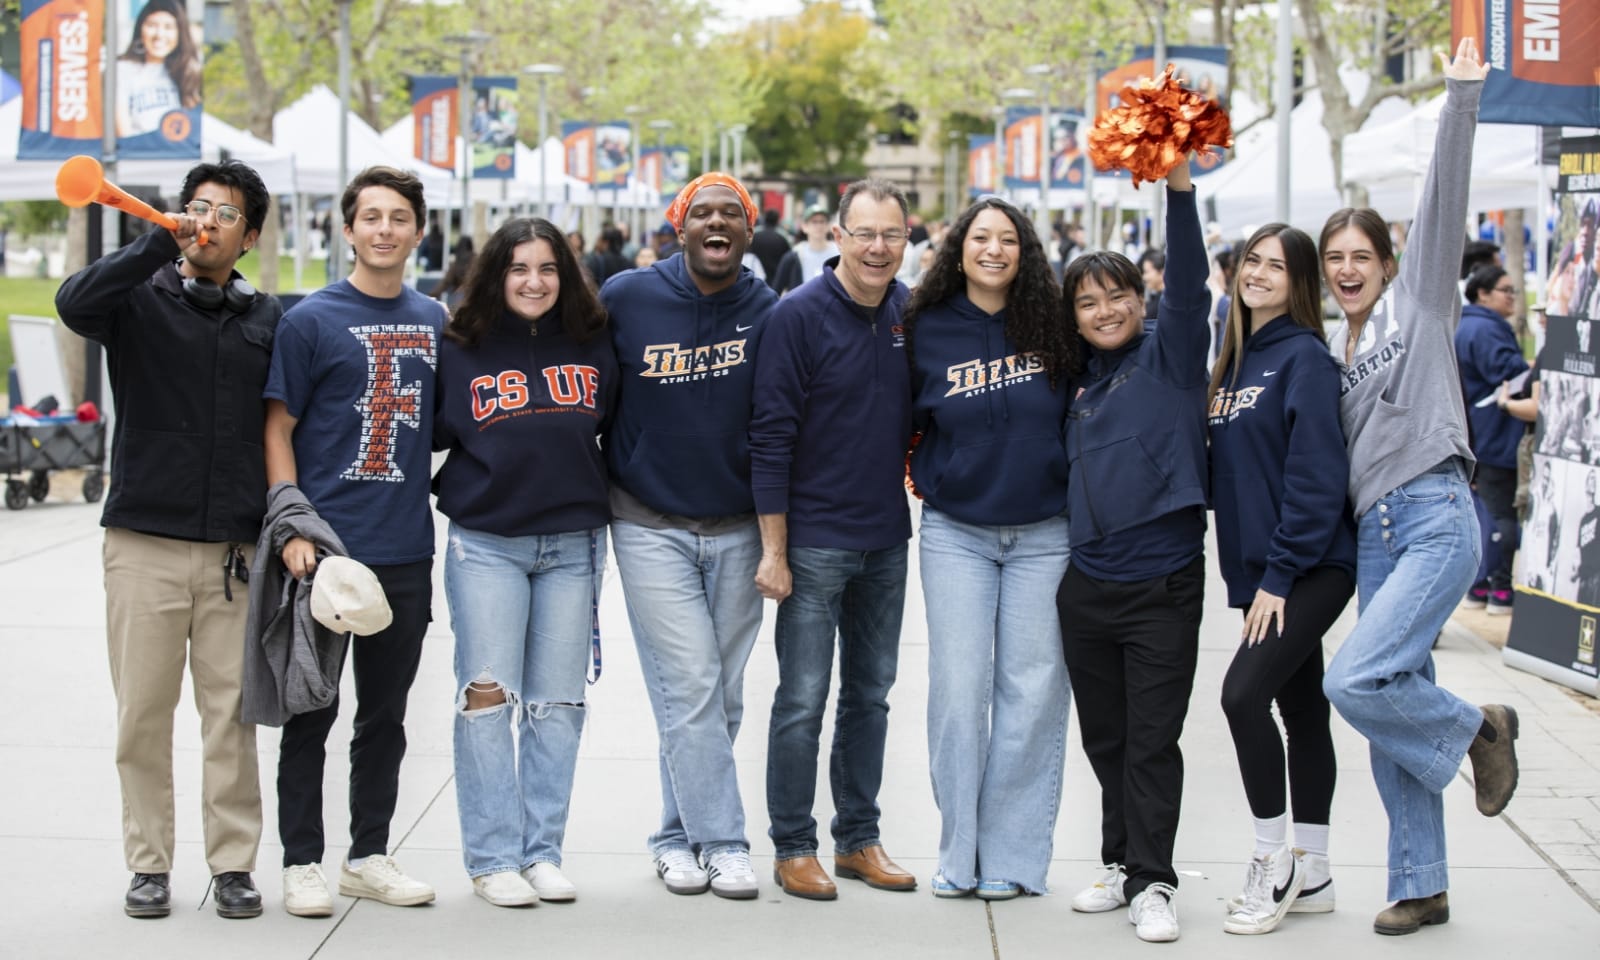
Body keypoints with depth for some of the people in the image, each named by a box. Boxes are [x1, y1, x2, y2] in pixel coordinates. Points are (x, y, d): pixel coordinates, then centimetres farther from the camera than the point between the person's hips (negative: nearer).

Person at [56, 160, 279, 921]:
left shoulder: (268, 320, 10)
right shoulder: (139, 298, 3)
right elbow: (74, 304, -19)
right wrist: (161, 244, -23)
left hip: (236, 550, 1)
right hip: (144, 542, -1)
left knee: (232, 712, 3)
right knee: (143, 712, 3)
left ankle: (233, 864, 12)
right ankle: (149, 865, 13)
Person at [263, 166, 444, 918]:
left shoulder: (434, 322, 10)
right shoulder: (311, 320, -4)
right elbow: (277, 429, -4)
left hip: (406, 549, 5)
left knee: (385, 713, 12)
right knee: (313, 710, 2)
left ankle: (370, 855, 23)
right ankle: (301, 862, 11)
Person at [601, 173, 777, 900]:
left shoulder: (767, 312, -2)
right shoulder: (626, 298, -5)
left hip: (737, 529, 2)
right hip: (651, 528, -2)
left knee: (721, 698, 7)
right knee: (689, 688, -8)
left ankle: (679, 834, 20)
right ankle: (722, 841, -2)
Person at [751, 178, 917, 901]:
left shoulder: (910, 312, 3)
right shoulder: (799, 315, -12)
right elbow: (771, 437, -13)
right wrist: (773, 550, -14)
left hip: (886, 539, 6)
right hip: (814, 540, -5)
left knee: (870, 693, 13)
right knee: (803, 700, -1)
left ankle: (859, 839, 23)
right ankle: (793, 848, 11)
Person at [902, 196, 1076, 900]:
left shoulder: (1053, 327, -1)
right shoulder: (928, 331, 2)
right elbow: (906, 422, 13)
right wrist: (932, 479, 5)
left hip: (1045, 533, 0)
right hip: (956, 532, 0)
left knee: (1031, 691, 0)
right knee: (958, 689, -3)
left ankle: (1012, 856, 8)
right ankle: (959, 852, 7)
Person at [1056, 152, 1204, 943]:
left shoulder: (1169, 354, -1)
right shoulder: (1079, 383, 13)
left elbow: (1188, 281, -16)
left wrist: (1178, 185, -27)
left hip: (1162, 582, -5)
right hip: (1086, 584, 5)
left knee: (1152, 739, -2)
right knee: (1104, 737, 12)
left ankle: (1152, 882, 5)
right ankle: (1124, 864, 24)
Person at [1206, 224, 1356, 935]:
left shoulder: (1304, 357, -10)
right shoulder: (1233, 360, 14)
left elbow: (1317, 475, -17)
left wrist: (1280, 572, -18)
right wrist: (1251, 575, 7)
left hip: (1310, 568, -8)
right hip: (1262, 572, 8)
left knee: (1244, 693, -17)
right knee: (1301, 712, 12)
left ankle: (1274, 862, -3)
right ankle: (1310, 876, 18)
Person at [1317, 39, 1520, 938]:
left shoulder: (1419, 300, 3)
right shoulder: (1332, 353, 18)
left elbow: (1445, 201, -8)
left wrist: (1462, 100, -16)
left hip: (1437, 519, -7)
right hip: (1374, 532, 7)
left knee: (1356, 681, -20)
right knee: (1395, 702, 6)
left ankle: (1477, 728, 8)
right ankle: (1422, 886, 16)